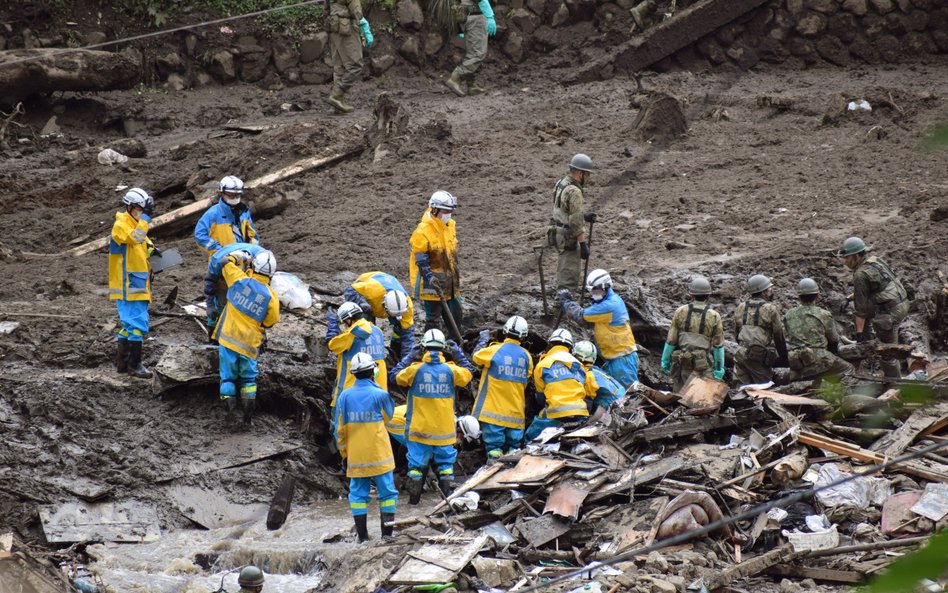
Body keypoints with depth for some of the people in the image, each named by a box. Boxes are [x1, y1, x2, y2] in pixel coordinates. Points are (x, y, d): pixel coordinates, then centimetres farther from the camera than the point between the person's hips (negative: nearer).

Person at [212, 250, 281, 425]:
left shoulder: (240, 280, -8)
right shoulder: (271, 296, -8)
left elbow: (227, 261, 9)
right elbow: (271, 321, 2)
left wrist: (239, 257, 26)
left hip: (228, 338, 0)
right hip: (249, 343, 0)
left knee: (228, 376, 11)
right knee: (248, 378, 18)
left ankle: (228, 402, -9)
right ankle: (249, 412, 9)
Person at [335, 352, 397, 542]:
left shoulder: (345, 396, -2)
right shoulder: (380, 394, -10)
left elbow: (340, 428, 2)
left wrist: (344, 452, 15)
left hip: (355, 457, 2)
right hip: (379, 455, -2)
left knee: (358, 494, 8)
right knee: (387, 492, 7)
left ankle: (362, 537, 6)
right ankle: (387, 535, 5)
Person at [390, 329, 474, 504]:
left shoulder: (415, 369, -10)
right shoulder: (451, 370, -6)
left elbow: (395, 375, 5)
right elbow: (467, 374, 14)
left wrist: (410, 356, 11)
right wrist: (458, 353, 19)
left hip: (419, 428, -1)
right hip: (444, 428, 1)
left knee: (416, 462, 8)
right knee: (445, 462, 12)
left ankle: (414, 496, 9)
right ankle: (449, 494, 10)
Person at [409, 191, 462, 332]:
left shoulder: (450, 226, 6)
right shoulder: (422, 231, -19)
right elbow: (421, 260, -18)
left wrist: (456, 275, 21)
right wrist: (430, 278, -26)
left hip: (450, 282, 8)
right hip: (433, 283, -8)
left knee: (456, 314, 15)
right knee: (433, 318, -1)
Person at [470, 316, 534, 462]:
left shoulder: (494, 350, -10)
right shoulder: (526, 356, 2)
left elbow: (476, 357, 8)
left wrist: (483, 339, 22)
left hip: (494, 410, -3)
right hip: (516, 414, 3)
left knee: (494, 446, -2)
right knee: (514, 446, 10)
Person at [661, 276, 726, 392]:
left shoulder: (680, 312, -1)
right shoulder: (714, 316, -2)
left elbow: (671, 340, 1)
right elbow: (718, 345, 0)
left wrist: (665, 361, 10)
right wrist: (719, 368, 6)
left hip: (682, 363, 1)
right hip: (704, 364, -1)